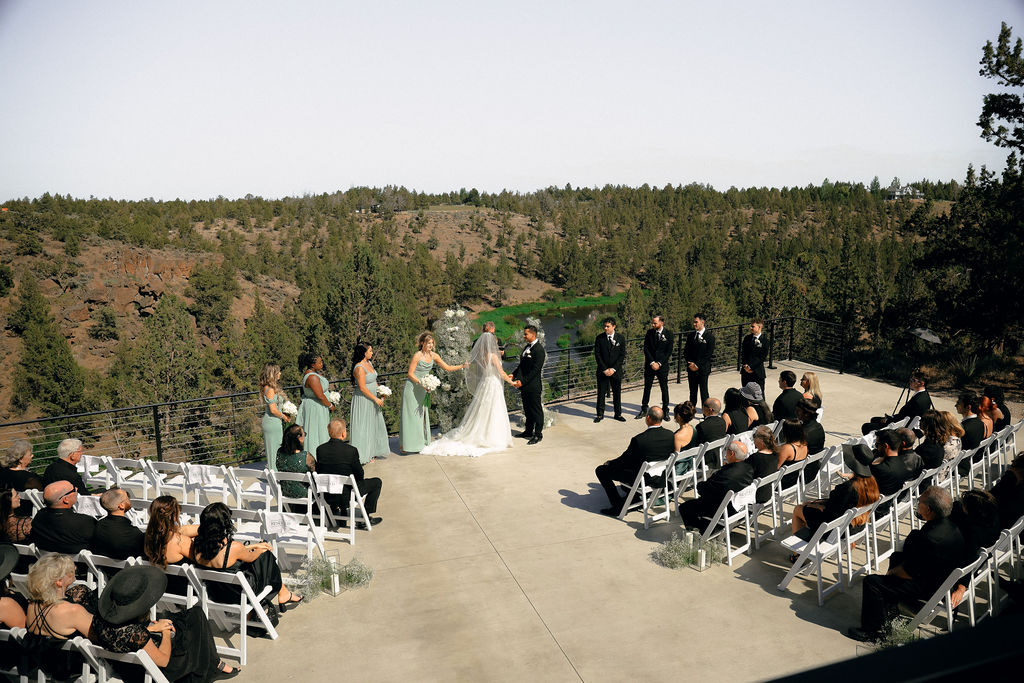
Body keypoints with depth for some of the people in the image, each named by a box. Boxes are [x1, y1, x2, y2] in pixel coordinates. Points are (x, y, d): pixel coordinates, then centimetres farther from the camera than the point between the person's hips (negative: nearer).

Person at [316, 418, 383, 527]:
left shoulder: (320, 449, -7)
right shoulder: (351, 451, -21)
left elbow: (319, 472, 6)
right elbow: (360, 475, -9)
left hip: (327, 497, 6)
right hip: (346, 496, -6)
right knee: (376, 481, 14)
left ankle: (343, 513, 38)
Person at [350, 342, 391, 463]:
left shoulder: (369, 363, 7)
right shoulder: (359, 368, -21)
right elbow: (362, 388, -22)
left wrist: (380, 395, 9)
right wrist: (376, 399, -16)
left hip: (372, 399, 9)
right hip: (363, 400, -9)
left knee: (376, 425, 16)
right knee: (363, 428, 0)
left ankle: (373, 452, 29)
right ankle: (362, 455, 9)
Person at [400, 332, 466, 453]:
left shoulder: (433, 355, 0)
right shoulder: (417, 356, -17)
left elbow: (447, 368, 6)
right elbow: (410, 374, -15)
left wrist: (462, 366, -4)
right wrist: (421, 382, -23)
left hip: (422, 389, 6)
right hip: (412, 387, -6)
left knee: (422, 414, 9)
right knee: (410, 415, -4)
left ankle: (420, 442, 18)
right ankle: (405, 444, 3)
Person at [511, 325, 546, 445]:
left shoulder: (538, 349, -15)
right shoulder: (527, 347, 13)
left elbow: (536, 369, -19)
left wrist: (523, 381, -20)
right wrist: (514, 375, 4)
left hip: (533, 386, -9)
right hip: (524, 386, 9)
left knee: (536, 410, 1)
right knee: (527, 409, 18)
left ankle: (538, 434, 9)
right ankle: (528, 431, 30)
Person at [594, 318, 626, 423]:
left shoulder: (621, 338, 1)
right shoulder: (599, 338, 0)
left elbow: (622, 355, -2)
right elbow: (597, 355, -2)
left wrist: (613, 369, -11)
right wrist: (604, 369, -10)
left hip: (616, 370, 0)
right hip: (602, 370, 0)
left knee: (617, 393, 6)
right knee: (601, 393, 3)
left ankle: (618, 414, 18)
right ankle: (600, 414, 13)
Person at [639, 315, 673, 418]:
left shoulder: (668, 334, -4)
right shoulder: (649, 333, 2)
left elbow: (669, 351, -5)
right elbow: (646, 349, -1)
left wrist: (659, 363, -12)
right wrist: (652, 362, -10)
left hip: (662, 366, -2)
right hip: (649, 365, 2)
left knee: (664, 388, 5)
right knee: (647, 387, 7)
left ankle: (665, 410, 16)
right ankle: (644, 410, 16)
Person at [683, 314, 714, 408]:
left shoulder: (710, 336, -6)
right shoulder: (690, 336, 10)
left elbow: (709, 353, -10)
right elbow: (686, 351, 12)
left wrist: (697, 365, -13)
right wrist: (690, 363, -4)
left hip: (703, 369, -5)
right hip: (691, 369, 5)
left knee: (704, 392, -2)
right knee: (692, 392, 9)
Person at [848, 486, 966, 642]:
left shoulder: (931, 539, -36)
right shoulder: (948, 524, -6)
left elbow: (909, 573, -26)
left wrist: (892, 572, -6)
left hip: (930, 588, -10)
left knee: (872, 582, -10)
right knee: (896, 557, 31)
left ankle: (872, 631, 7)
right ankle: (889, 607, 42)